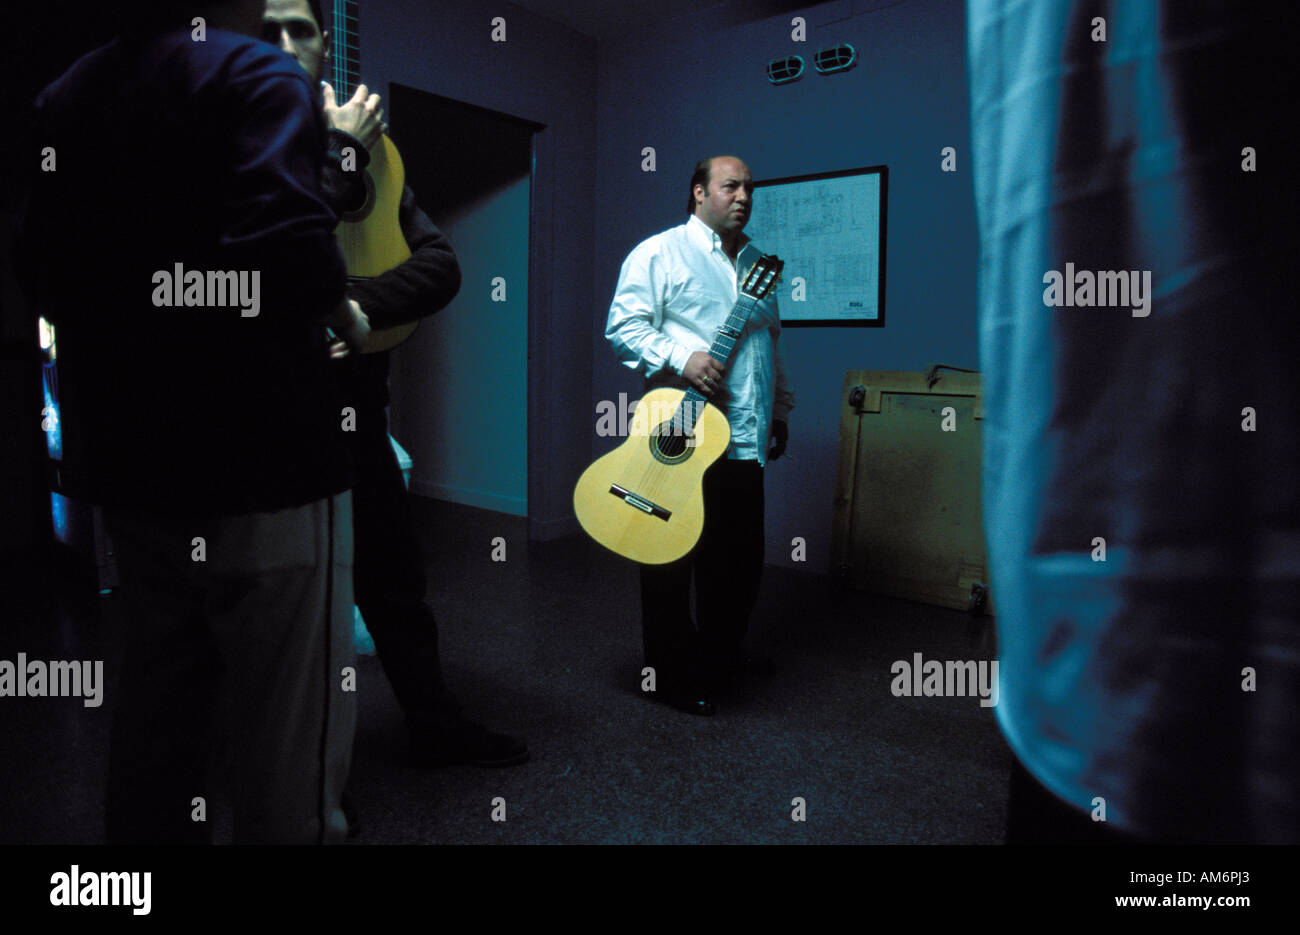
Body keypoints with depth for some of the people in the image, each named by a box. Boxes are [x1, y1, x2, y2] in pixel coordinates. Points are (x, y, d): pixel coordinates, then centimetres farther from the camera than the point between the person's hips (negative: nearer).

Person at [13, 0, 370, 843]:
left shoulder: (70, 94, 15)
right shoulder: (256, 74, -8)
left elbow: (41, 273, 18)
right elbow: (282, 241, -26)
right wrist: (346, 320, -8)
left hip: (129, 465, 8)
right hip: (262, 467, -8)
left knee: (154, 723, 21)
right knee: (296, 747, 2)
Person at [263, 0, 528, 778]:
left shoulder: (368, 143, 7)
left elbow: (441, 265, -4)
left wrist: (348, 309, -20)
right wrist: (342, 154, -14)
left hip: (355, 406, 4)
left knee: (395, 582, 15)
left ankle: (436, 727, 34)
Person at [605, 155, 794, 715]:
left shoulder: (758, 264, 22)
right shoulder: (660, 253, -1)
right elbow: (623, 326, -9)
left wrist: (780, 411, 24)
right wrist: (681, 358, -21)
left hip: (746, 440, 8)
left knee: (741, 554, 14)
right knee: (673, 556, 1)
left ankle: (722, 652, 34)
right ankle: (674, 674, 14)